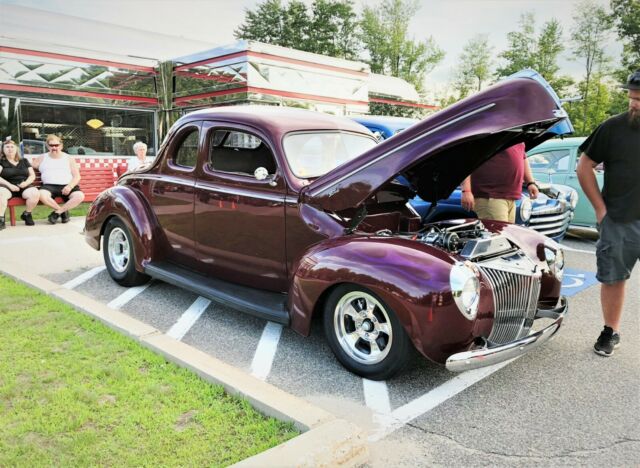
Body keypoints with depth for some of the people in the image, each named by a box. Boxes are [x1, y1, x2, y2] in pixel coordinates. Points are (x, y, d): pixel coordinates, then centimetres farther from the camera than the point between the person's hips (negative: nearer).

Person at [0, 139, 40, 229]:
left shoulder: (24, 161, 23)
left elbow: (32, 175, 16)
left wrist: (26, 182, -6)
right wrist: (9, 185, -15)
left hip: (24, 187, 2)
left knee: (35, 193, -33)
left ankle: (26, 214, -7)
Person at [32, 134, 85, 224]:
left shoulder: (69, 158, 16)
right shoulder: (42, 158, 20)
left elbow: (77, 176, 9)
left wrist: (70, 186, -10)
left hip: (67, 186, 0)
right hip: (49, 186, 0)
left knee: (80, 196, -31)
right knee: (42, 195, -35)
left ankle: (57, 212, -13)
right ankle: (63, 211, -12)